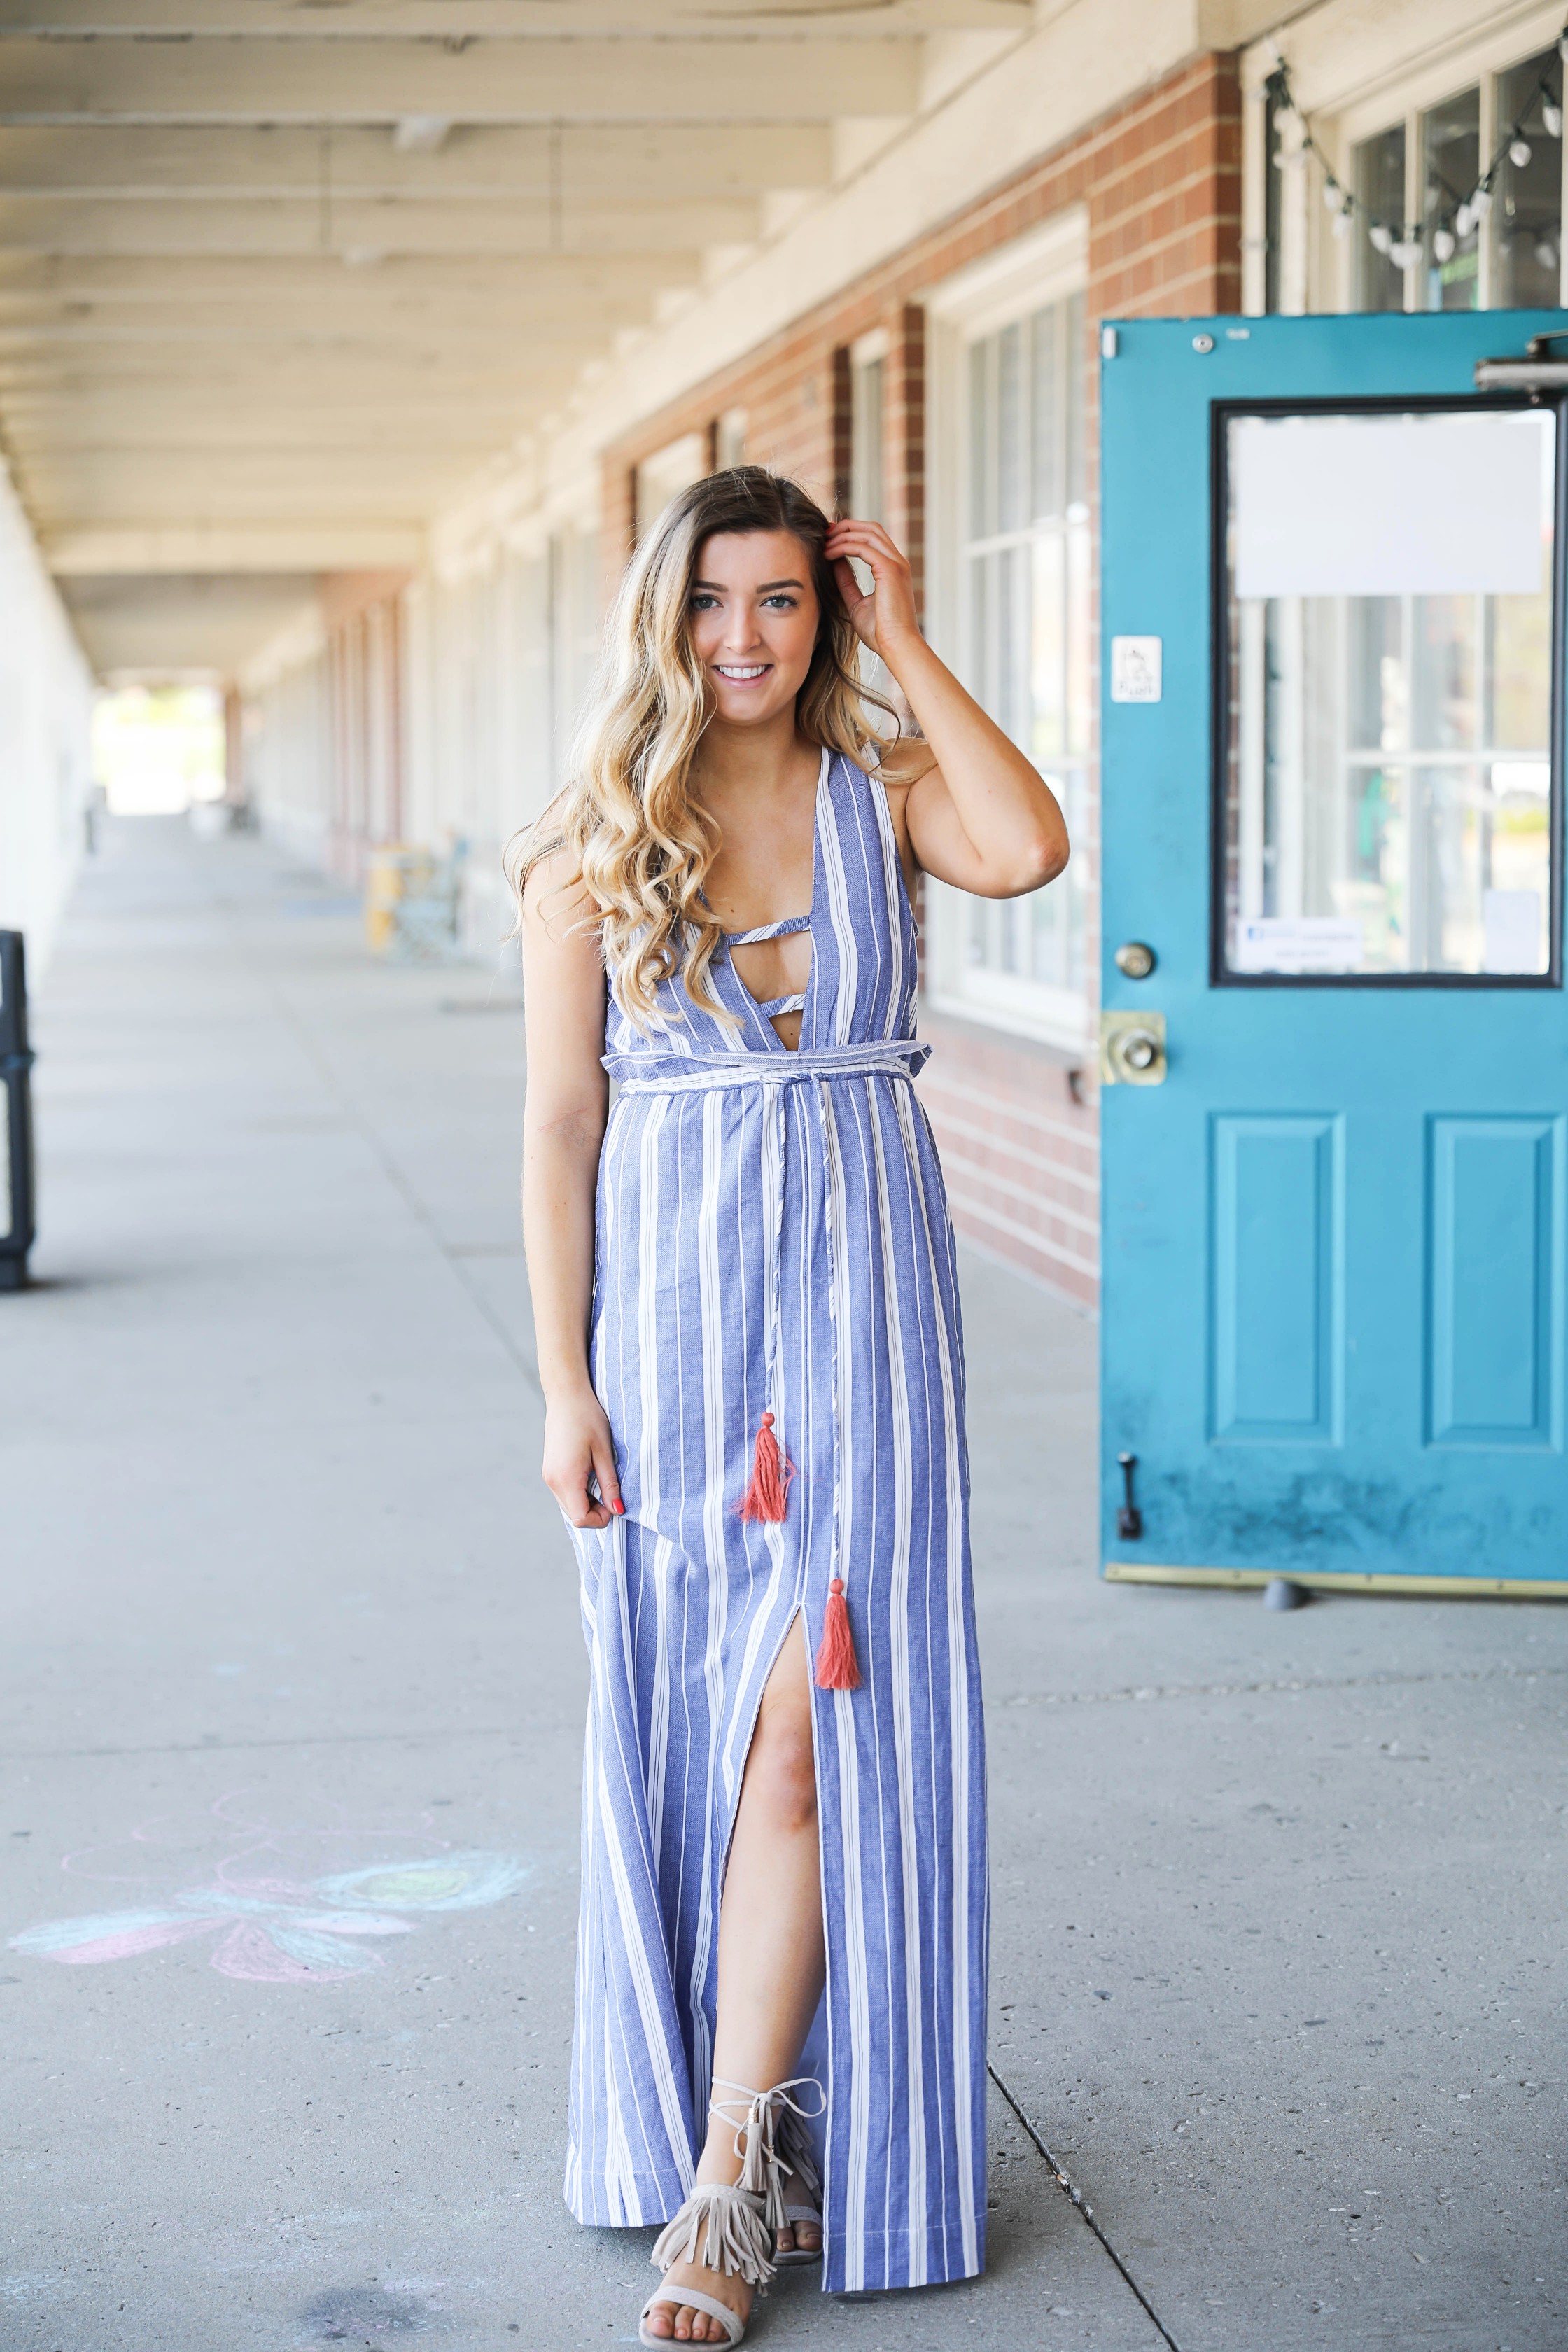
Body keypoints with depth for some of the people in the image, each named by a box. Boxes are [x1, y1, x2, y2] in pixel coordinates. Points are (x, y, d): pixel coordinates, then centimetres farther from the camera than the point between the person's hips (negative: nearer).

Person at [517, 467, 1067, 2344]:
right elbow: (559, 1122, 1)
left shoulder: (886, 793, 3)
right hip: (672, 1293, 1)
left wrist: (909, 647, -9)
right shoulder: (593, 849, 3)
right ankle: (759, 2142, 25)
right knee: (691, 1726, 8)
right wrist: (565, 1384, -4)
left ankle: (732, 2176, -1)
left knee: (808, 1728, -6)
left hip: (860, 1294, -1)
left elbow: (1028, 852, -20)